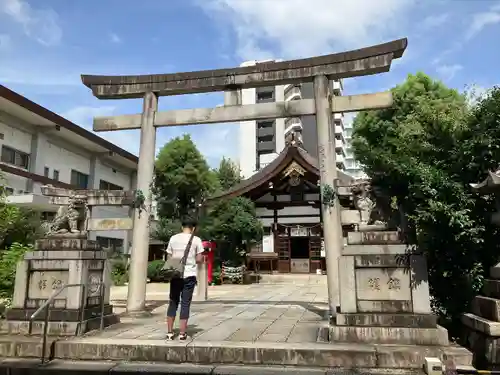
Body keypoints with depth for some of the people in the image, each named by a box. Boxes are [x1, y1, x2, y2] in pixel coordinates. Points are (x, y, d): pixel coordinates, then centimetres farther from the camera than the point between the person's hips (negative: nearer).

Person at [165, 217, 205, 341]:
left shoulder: (173, 238, 3)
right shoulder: (196, 240, -5)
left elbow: (169, 257, 6)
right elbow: (199, 259, -5)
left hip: (175, 275, 3)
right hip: (189, 275, -2)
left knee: (173, 302, 13)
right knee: (185, 304, 5)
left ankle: (169, 332, 15)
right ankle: (182, 333, 9)